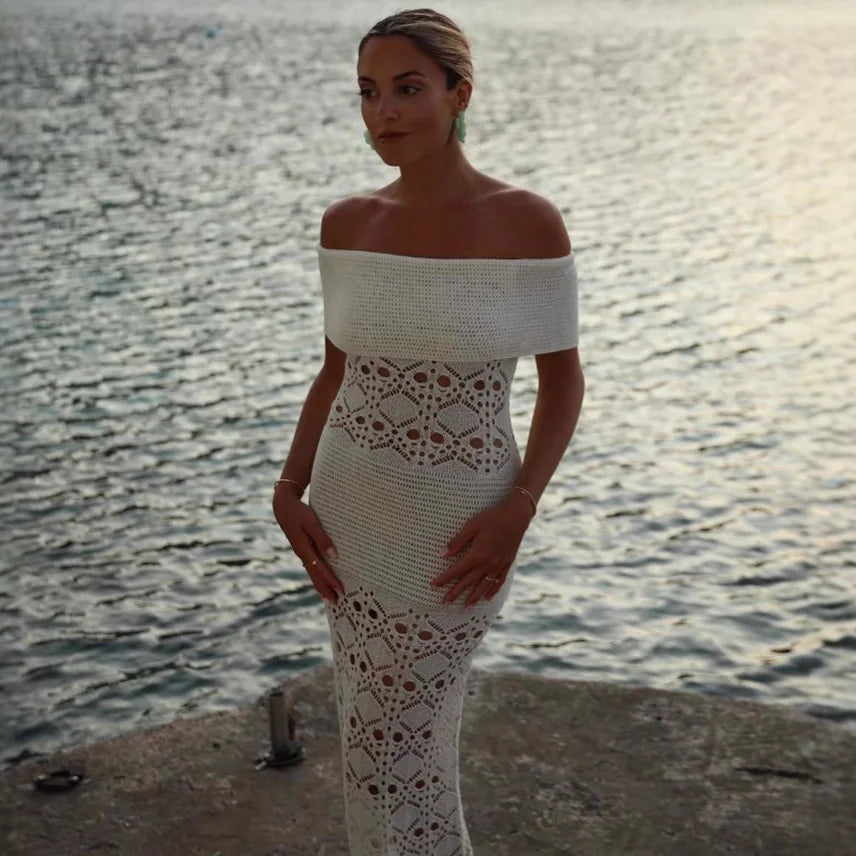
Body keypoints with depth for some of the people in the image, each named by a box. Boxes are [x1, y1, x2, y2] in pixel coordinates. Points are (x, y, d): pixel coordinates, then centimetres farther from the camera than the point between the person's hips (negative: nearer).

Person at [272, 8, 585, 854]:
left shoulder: (528, 221, -14)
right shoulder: (347, 223, -1)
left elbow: (563, 378, -6)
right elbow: (337, 371, 8)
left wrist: (516, 512, -18)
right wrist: (289, 494, -4)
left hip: (461, 521, -4)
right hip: (352, 510, 4)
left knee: (388, 749, 0)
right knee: (406, 733, 16)